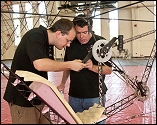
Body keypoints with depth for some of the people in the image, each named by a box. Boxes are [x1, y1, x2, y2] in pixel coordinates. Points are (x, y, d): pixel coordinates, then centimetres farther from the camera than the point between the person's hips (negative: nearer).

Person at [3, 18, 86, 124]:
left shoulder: (48, 42, 8)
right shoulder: (35, 36, -19)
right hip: (22, 99, -8)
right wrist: (70, 64, -23)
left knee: (45, 121, 9)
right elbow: (40, 64, -33)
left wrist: (72, 65, 3)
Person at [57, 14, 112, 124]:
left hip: (95, 96, -4)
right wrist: (62, 84, 11)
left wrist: (93, 67, -25)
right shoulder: (71, 43, 3)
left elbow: (109, 70, -9)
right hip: (74, 96, 4)